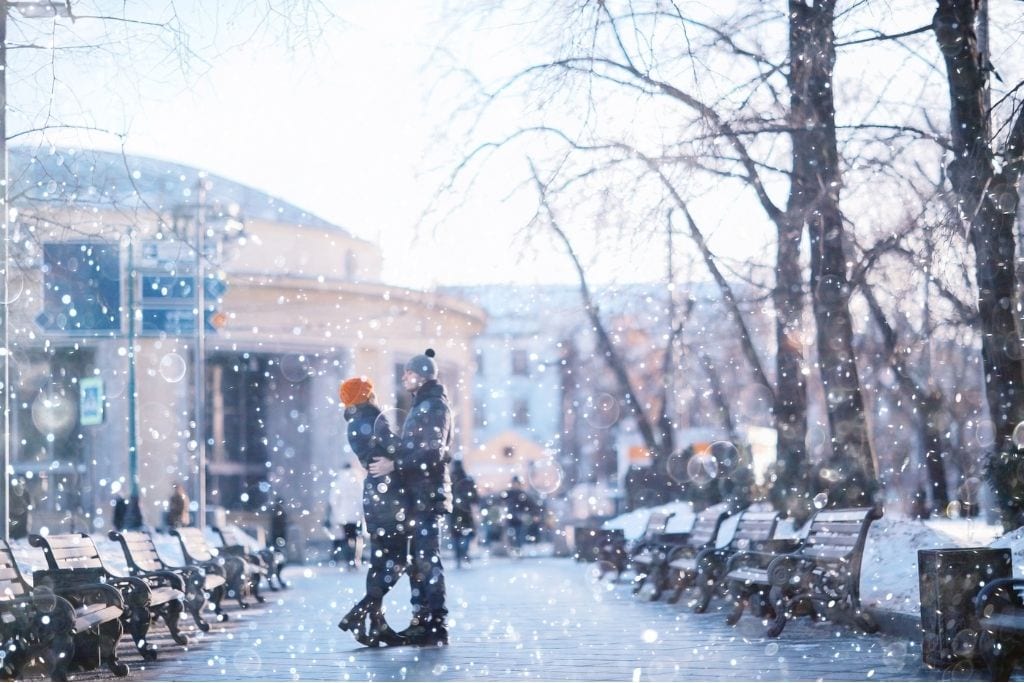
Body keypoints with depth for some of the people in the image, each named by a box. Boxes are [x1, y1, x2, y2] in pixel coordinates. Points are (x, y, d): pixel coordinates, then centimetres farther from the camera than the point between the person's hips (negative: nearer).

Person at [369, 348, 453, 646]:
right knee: (416, 560, 9)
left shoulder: (435, 405, -8)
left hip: (429, 493, -9)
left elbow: (432, 453, -19)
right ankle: (421, 621, 13)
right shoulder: (420, 406, 20)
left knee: (427, 559, -11)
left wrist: (394, 465, -19)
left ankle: (436, 626, -11)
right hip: (415, 494, 9)